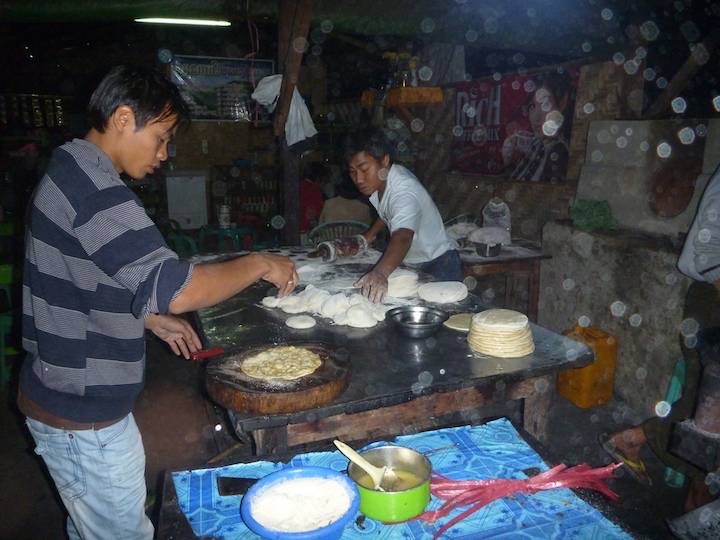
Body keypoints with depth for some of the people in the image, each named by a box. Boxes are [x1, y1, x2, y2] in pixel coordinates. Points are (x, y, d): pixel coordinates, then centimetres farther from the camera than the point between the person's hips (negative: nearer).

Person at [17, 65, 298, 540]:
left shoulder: (68, 172, 9)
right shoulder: (92, 186, -24)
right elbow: (175, 288, -33)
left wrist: (152, 318, 12)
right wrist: (259, 265, -18)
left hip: (61, 398, 10)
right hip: (84, 416, -10)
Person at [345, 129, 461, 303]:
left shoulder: (404, 191, -33)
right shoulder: (381, 180, -5)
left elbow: (403, 238, -53)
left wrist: (380, 273, -68)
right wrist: (370, 234, 11)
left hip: (438, 266, -8)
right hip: (411, 265, 8)